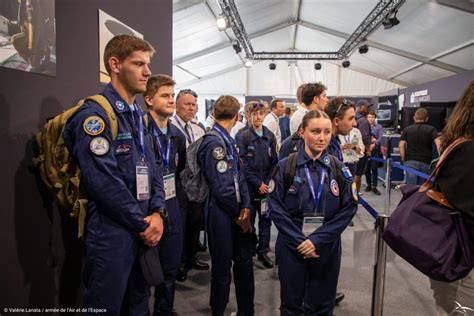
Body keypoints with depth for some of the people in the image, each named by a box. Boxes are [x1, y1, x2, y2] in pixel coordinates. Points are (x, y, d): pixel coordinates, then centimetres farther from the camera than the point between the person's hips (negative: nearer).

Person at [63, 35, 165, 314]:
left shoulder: (139, 116, 12)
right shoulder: (94, 114, -15)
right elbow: (105, 183, -22)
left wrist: (157, 213, -4)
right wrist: (144, 224, -13)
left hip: (144, 232, 8)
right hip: (111, 235, -8)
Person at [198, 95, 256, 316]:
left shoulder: (229, 141, 8)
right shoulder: (214, 143, -19)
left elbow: (239, 175, 9)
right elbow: (221, 188, -22)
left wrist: (246, 206, -5)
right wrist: (239, 215, -9)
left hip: (236, 213, 8)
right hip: (221, 214, -8)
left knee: (245, 261, 18)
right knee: (222, 270, 8)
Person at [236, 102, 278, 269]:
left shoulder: (270, 136, 4)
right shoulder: (243, 137, -6)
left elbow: (274, 162, 5)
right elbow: (243, 165, -9)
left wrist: (268, 183, -5)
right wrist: (258, 184, -11)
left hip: (266, 185, 3)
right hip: (249, 185, -3)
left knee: (266, 218, 9)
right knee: (248, 219, 7)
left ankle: (263, 251, 23)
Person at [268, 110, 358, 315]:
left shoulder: (339, 169, -1)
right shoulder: (285, 167, -6)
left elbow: (348, 209, -6)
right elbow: (276, 208, -9)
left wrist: (317, 240, -15)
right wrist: (299, 241, -16)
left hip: (327, 248, 2)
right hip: (291, 246, -1)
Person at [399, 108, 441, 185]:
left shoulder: (407, 129, 7)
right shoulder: (431, 129, 5)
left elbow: (401, 145, -1)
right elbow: (438, 144, -10)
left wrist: (403, 158, 8)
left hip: (410, 161, 0)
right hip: (425, 162, 0)